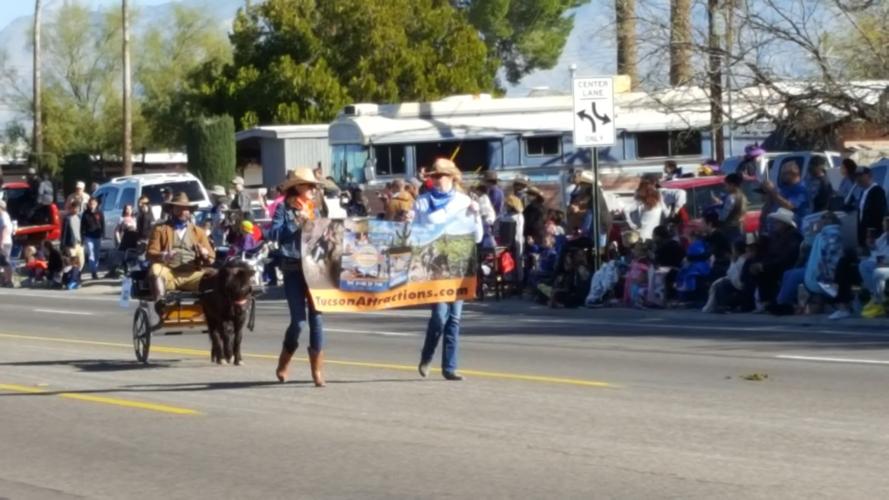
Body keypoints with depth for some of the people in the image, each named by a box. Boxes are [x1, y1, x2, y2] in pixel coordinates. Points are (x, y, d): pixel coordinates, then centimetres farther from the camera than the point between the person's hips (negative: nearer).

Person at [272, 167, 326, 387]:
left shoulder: (314, 210, 13)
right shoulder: (284, 209, 1)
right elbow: (275, 233, -12)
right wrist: (297, 222, -16)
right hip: (293, 269, -4)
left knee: (316, 318, -3)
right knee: (299, 320, -6)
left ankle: (317, 370, 2)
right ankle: (283, 365, 16)